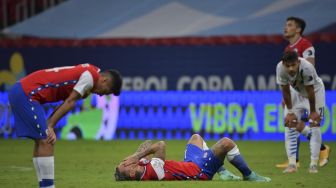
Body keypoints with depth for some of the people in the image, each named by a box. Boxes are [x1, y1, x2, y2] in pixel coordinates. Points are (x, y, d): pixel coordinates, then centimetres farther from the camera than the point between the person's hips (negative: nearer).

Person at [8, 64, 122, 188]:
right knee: (46, 142, -11)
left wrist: (48, 125, 4)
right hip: (27, 94, -10)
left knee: (41, 141, 13)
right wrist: (50, 126, -10)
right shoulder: (91, 75, -9)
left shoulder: (85, 72, 20)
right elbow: (70, 102, -11)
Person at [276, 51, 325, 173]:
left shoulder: (307, 68, -39)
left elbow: (310, 91, -26)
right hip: (298, 93, 4)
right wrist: (290, 112, -10)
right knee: (289, 125, -6)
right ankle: (292, 164, -5)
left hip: (316, 91, -4)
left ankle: (313, 164, -9)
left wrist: (313, 111, -16)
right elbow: (286, 91, -16)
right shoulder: (280, 68, -29)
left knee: (314, 126, -11)